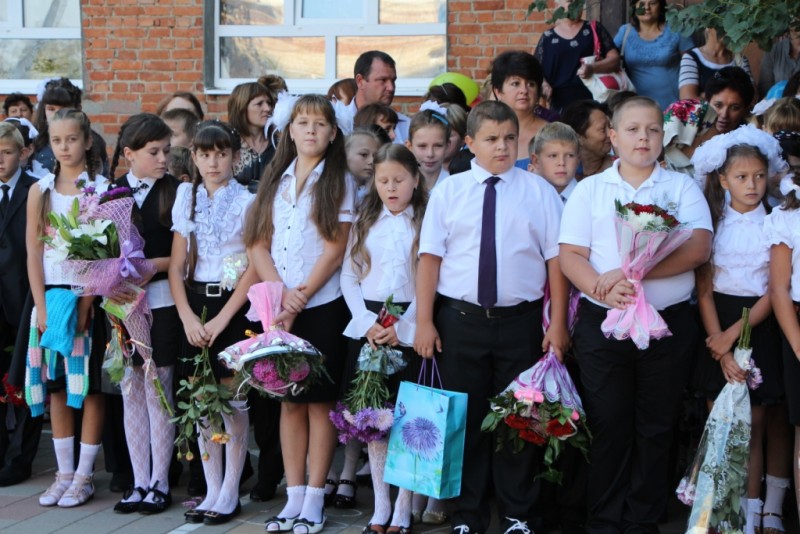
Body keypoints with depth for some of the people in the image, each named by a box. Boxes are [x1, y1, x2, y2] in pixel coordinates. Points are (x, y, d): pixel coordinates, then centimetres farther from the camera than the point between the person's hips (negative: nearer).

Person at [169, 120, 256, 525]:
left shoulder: (247, 202, -4)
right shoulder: (186, 199, 8)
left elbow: (254, 268, -8)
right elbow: (176, 264, 7)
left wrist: (221, 320, -12)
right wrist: (187, 316, -5)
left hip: (232, 305, -4)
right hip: (194, 303, 4)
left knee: (232, 400, -1)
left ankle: (230, 494, 8)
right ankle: (212, 490, 15)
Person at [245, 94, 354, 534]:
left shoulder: (339, 181, 0)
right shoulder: (276, 179, 12)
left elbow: (335, 248, -7)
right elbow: (258, 243, 6)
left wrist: (301, 298, -12)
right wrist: (281, 294, -8)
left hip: (323, 305, -4)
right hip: (279, 307, 4)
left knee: (319, 401, 0)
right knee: (289, 401, 7)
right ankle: (293, 497, 12)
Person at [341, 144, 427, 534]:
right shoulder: (364, 223, 13)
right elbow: (349, 276, 8)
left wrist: (402, 326, -14)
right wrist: (367, 322, -6)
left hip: (410, 329, -3)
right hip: (367, 327, 4)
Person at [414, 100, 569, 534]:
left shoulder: (538, 191, 2)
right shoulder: (449, 192, 3)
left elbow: (556, 258, 0)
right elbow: (430, 258, 1)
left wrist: (558, 323, -4)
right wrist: (425, 322, -4)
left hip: (520, 320, 0)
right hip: (460, 319, 0)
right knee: (465, 417, 8)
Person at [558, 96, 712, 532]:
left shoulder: (682, 187, 7)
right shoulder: (590, 189, 8)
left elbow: (699, 249, -8)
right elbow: (570, 255, 0)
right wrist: (603, 288, -20)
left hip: (668, 323, 0)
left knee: (656, 429, 6)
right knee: (608, 427, 4)